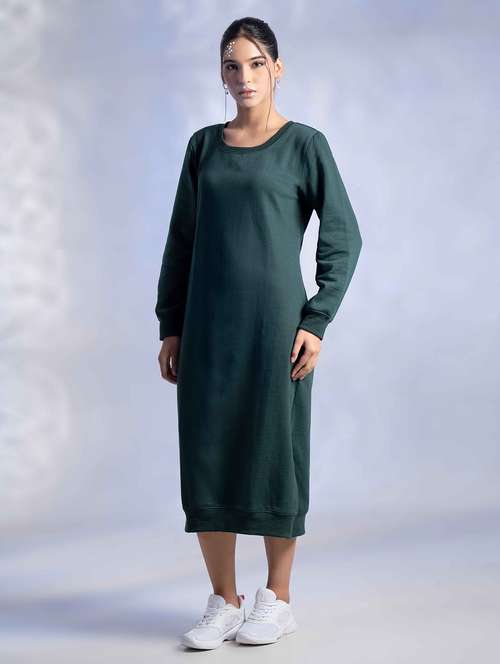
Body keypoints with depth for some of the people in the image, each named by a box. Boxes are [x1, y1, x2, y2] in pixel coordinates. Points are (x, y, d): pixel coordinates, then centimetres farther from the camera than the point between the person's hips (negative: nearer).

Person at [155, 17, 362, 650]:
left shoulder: (304, 144, 0)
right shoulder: (204, 146, 11)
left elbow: (342, 237, -2)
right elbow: (181, 240, 13)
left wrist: (316, 322, -10)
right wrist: (171, 327, 8)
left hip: (275, 322, -4)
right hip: (208, 325, 4)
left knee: (275, 453, 3)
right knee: (205, 456, 3)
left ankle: (277, 599, 17)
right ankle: (223, 602, 16)